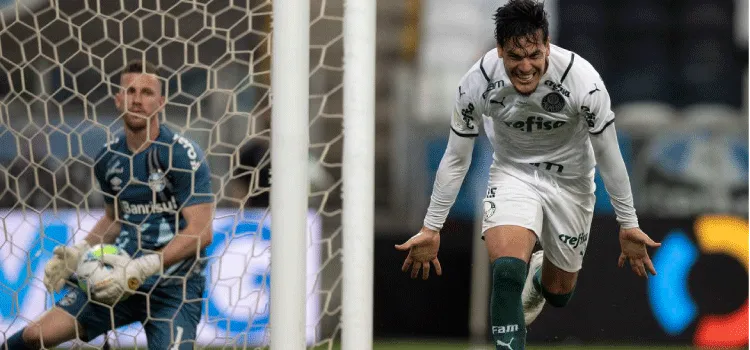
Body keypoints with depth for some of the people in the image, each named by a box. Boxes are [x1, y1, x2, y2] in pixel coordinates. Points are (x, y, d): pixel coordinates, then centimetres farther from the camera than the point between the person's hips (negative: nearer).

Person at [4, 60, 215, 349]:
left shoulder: (182, 153, -12)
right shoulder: (109, 157, 7)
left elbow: (201, 231, -18)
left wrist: (143, 268, -24)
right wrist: (79, 252, 5)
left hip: (174, 284, -5)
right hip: (122, 275, 5)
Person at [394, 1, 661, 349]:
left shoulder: (583, 81, -30)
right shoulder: (476, 84, -25)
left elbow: (608, 157, -15)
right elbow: (456, 160, -9)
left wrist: (628, 224, -8)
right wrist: (431, 228, -5)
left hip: (569, 178, 0)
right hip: (512, 172, 0)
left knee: (558, 293, 13)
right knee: (507, 268, -27)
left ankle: (540, 274, 50)